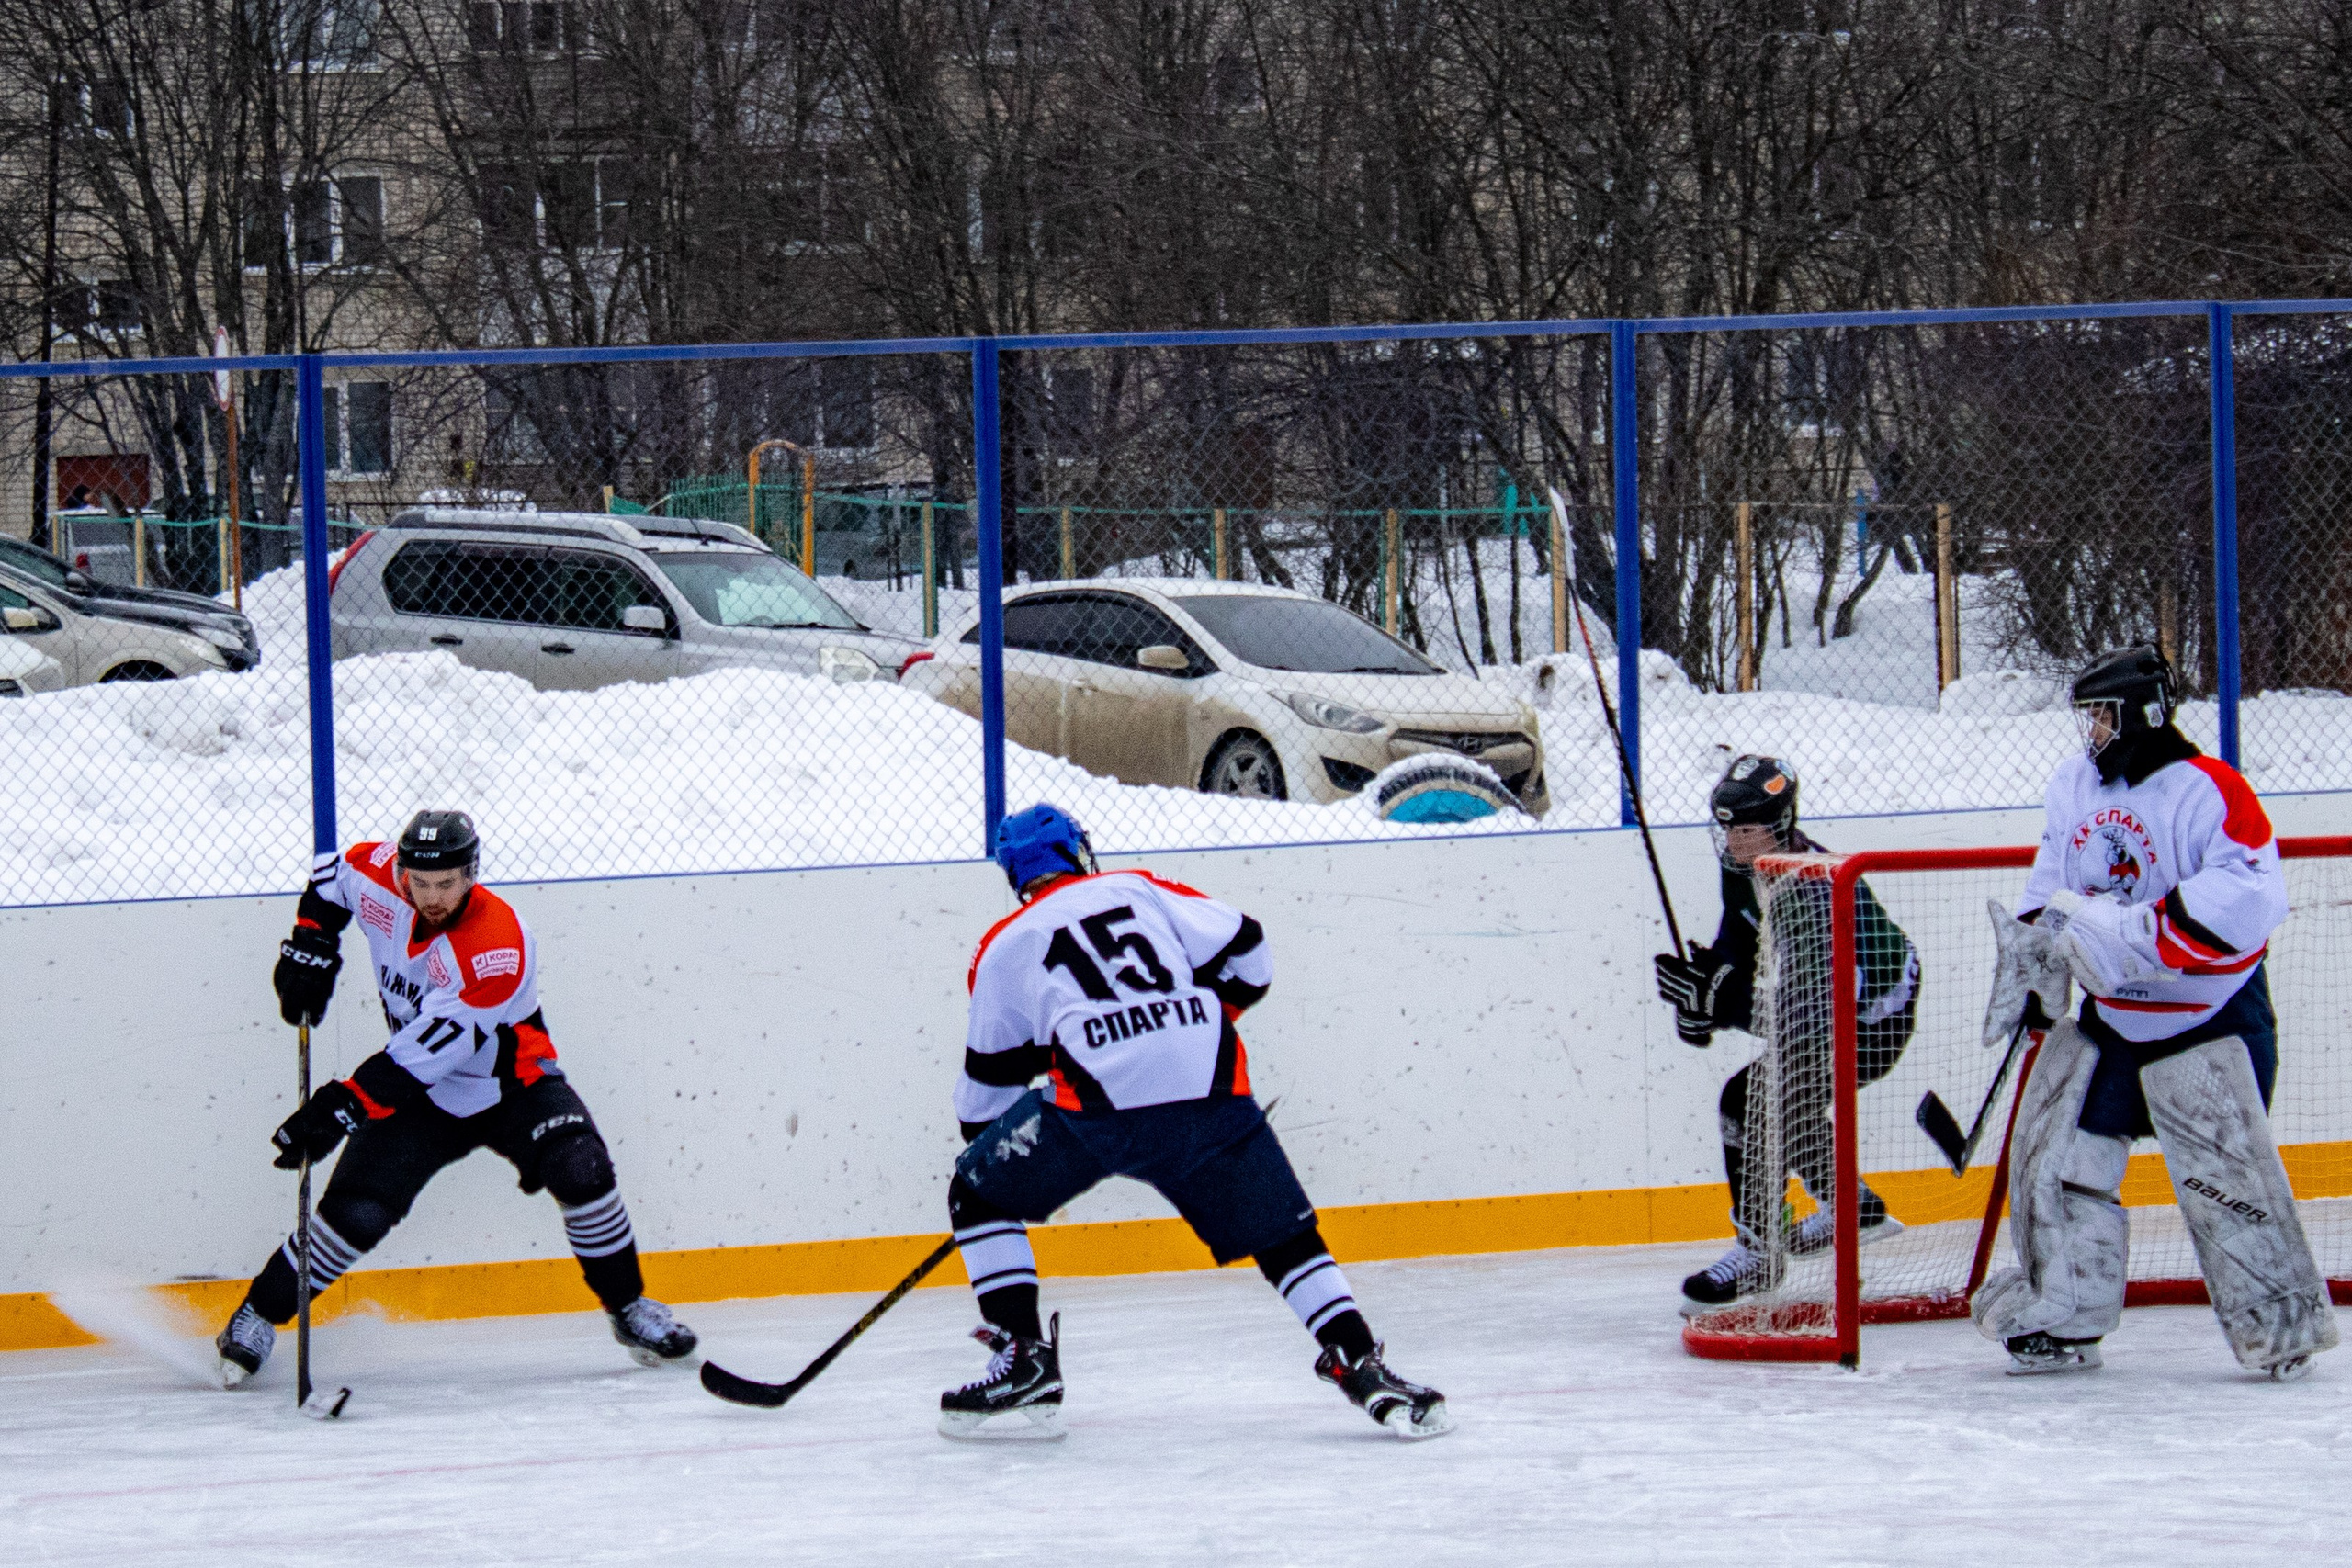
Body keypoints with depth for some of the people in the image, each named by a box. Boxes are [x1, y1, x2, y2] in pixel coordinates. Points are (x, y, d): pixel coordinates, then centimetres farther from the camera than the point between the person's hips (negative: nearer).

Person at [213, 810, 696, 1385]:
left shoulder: (498, 945, -32)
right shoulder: (378, 879, -16)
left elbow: (429, 1051, -34)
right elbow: (333, 871, 11)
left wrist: (343, 1106, -36)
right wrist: (311, 947, -3)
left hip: (511, 1084, -3)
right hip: (420, 1097, 3)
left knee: (581, 1171, -23)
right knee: (357, 1212, -12)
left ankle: (629, 1307, -3)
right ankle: (258, 1315, 5)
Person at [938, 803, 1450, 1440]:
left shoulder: (1004, 949, 20)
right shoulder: (1137, 889, 22)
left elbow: (988, 1081, 25)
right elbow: (1245, 955, 14)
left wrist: (981, 1139, 42)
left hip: (1100, 1102, -2)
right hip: (1214, 1094, 2)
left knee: (978, 1194, 17)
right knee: (1283, 1232, 14)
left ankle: (1023, 1360, 8)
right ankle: (1363, 1368, -1)